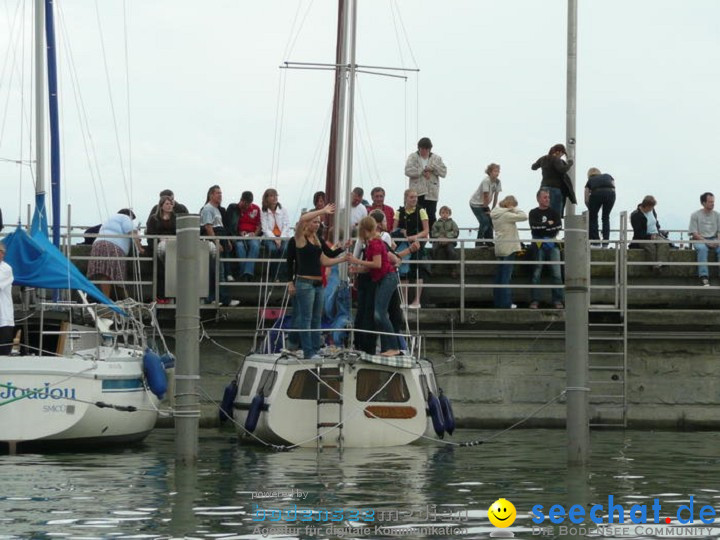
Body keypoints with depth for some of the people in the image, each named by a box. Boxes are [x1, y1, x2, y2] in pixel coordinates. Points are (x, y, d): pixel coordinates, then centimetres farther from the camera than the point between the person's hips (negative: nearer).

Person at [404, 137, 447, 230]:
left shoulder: (436, 158, 10)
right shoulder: (413, 157, 6)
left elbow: (443, 172, 1)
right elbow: (408, 171, -9)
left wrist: (432, 167, -13)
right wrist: (423, 171, -12)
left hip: (432, 193, 1)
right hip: (417, 193, -1)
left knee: (431, 217, 1)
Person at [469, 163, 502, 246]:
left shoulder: (497, 182, -5)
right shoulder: (486, 181, -27)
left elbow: (495, 197, -1)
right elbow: (486, 197, -22)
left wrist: (492, 209, -1)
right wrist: (486, 210, -14)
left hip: (484, 204, 8)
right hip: (475, 203, -7)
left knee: (490, 221, -1)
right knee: (484, 221, -17)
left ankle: (489, 243, 6)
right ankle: (479, 243, -12)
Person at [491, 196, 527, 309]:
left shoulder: (495, 215, 10)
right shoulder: (507, 215, -16)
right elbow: (524, 217, -16)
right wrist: (515, 209, -6)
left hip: (499, 248, 9)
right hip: (508, 248, -9)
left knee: (499, 275, 12)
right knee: (506, 275, -6)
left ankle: (498, 301, 15)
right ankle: (505, 302, -5)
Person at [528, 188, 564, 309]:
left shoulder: (553, 212, 14)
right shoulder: (533, 213, 9)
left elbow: (559, 226, -2)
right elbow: (534, 226, -9)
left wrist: (543, 227, -8)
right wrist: (549, 224, -3)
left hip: (552, 245, 1)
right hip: (538, 246, -1)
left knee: (557, 273, -7)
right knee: (536, 273, -5)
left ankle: (558, 300, -8)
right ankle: (535, 300, -5)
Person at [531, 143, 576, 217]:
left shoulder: (543, 159, 13)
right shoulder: (556, 160, -11)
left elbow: (533, 167, 28)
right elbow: (563, 169, -25)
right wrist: (569, 163, -8)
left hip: (544, 187, 8)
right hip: (555, 188, -8)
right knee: (556, 214, -9)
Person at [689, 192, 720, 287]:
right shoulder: (695, 215, 0)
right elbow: (694, 233, -5)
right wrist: (706, 242, -17)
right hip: (699, 240, -3)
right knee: (702, 249, -37)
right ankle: (704, 277, -44)